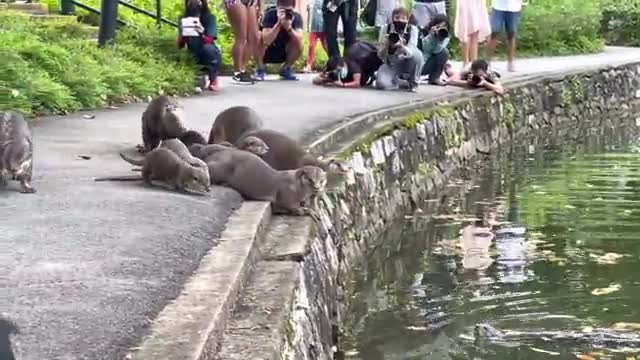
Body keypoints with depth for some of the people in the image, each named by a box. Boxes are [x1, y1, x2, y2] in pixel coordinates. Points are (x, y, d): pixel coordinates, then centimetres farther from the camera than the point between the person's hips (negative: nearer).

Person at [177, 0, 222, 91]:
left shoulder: (209, 17, -12)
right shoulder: (184, 19, -4)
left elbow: (209, 41, -23)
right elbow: (180, 46, -9)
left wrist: (202, 35, -44)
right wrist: (181, 34, -30)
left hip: (211, 56, -3)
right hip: (195, 57, 3)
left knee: (208, 48, -34)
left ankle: (213, 79, -10)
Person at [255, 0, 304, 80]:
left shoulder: (296, 17, -17)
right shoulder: (270, 14, -24)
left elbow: (299, 40, -31)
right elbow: (266, 41, -37)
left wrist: (289, 28, -46)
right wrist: (279, 23, -45)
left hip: (282, 53, 2)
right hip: (266, 53, -2)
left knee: (300, 44, -24)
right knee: (259, 37, -32)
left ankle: (285, 69, 2)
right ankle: (261, 69, -10)